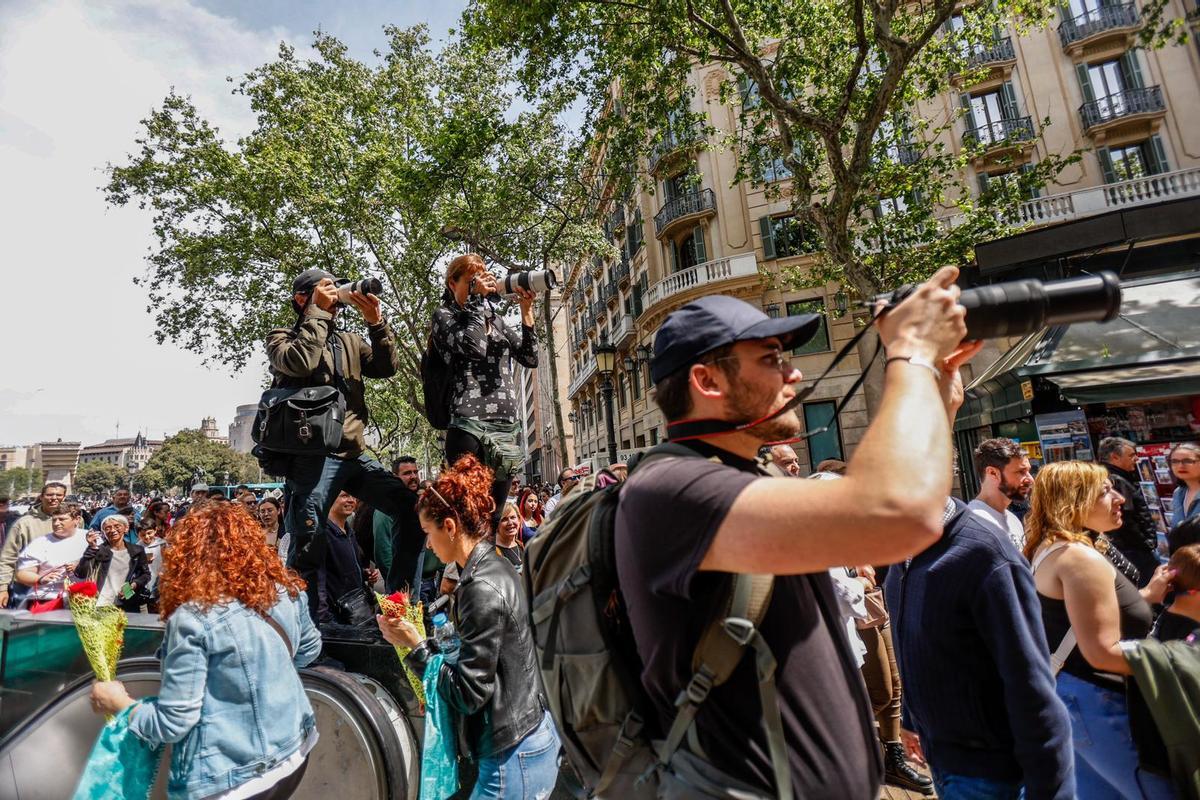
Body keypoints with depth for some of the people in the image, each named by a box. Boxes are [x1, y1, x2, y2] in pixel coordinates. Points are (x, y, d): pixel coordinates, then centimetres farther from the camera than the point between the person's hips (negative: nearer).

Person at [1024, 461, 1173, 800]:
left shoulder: (1048, 549, 9)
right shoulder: (1081, 557, -22)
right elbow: (1103, 653, -23)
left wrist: (1147, 594, 13)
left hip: (1065, 695, 10)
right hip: (1096, 703, -10)